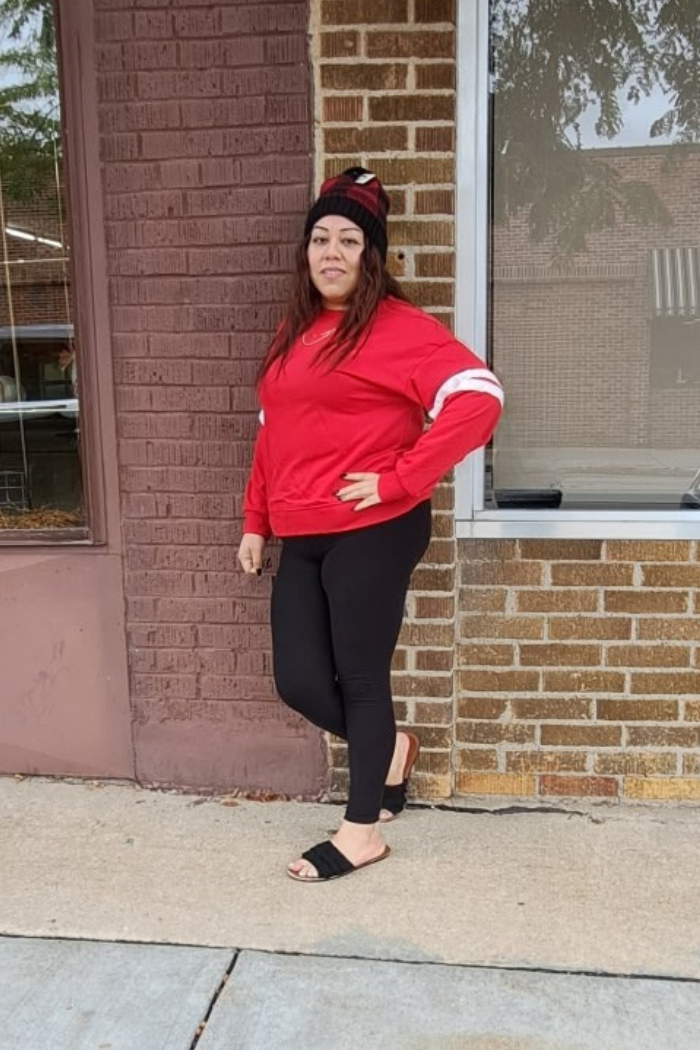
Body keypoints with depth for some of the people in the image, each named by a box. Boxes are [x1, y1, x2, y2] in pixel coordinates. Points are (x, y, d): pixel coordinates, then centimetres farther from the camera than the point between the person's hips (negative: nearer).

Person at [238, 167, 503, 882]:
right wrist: (256, 520, 17)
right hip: (302, 538, 7)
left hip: (372, 532, -7)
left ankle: (361, 831, 22)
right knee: (298, 681, 7)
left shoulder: (399, 327, -8)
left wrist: (399, 480, -20)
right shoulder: (293, 332, 16)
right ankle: (389, 748, 37)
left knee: (361, 677, 3)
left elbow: (479, 399, -19)